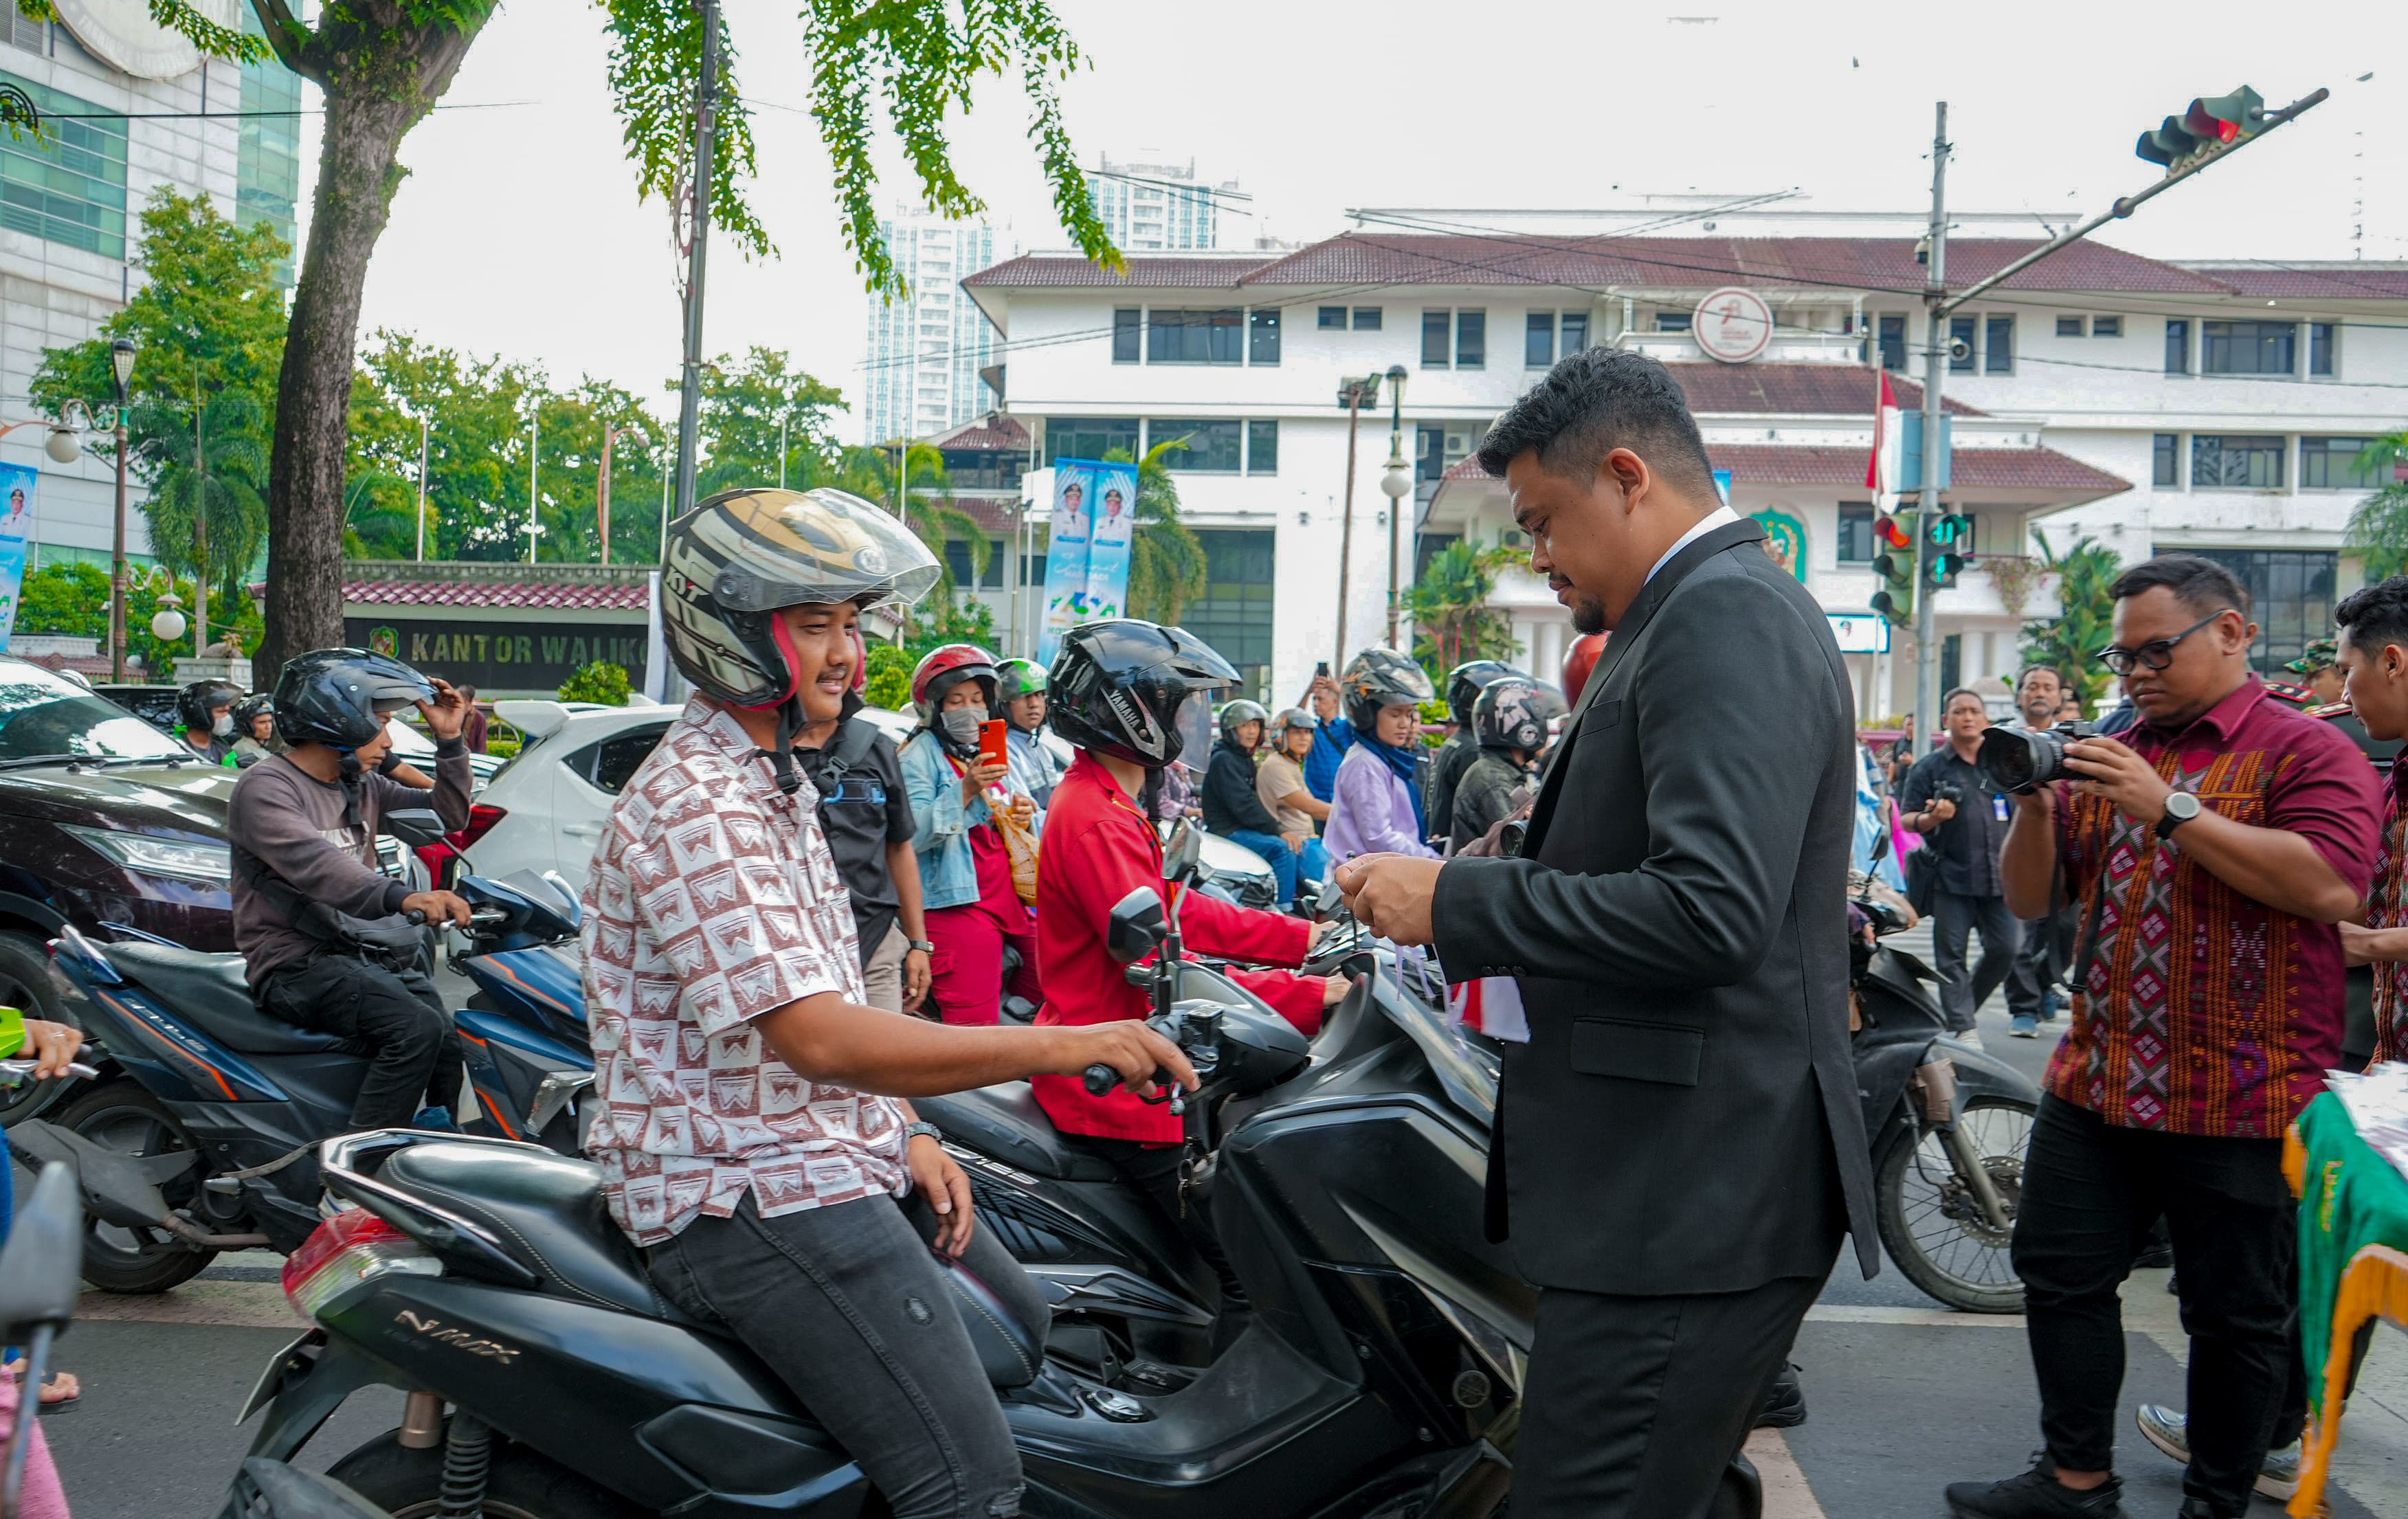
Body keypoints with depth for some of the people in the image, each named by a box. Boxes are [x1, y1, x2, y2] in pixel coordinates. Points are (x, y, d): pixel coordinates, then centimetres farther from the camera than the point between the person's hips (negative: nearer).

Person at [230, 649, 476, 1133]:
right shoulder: (265, 787, -8)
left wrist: (449, 740, 11)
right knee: (417, 1028, -30)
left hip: (369, 954, 8)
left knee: (457, 1054, -12)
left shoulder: (363, 787, 18)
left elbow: (448, 815, 24)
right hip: (296, 963, -8)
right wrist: (401, 897, -42)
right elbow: (314, 864, -27)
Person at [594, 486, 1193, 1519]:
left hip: (846, 1155, 11)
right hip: (744, 1194, -11)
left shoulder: (774, 785, 16)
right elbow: (817, 1039, -27)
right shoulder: (695, 808, -19)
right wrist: (1065, 1046, -26)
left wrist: (912, 1137, 4)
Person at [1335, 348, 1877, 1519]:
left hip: (1689, 1194, -11)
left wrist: (1457, 901, -18)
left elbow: (1711, 909, -26)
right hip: (1689, 1186, 11)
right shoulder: (1721, 610, 18)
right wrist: (1482, 902, 13)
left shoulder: (1726, 617, -15)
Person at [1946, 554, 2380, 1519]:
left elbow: (2332, 885, -23)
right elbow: (2031, 898, 13)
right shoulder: (2107, 758, 13)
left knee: (2235, 1315, 5)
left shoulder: (2306, 752, -5)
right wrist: (2035, 807, -7)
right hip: (2095, 1081, 7)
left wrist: (2171, 809, -22)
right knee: (2060, 1276, 11)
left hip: (2239, 1098, -6)